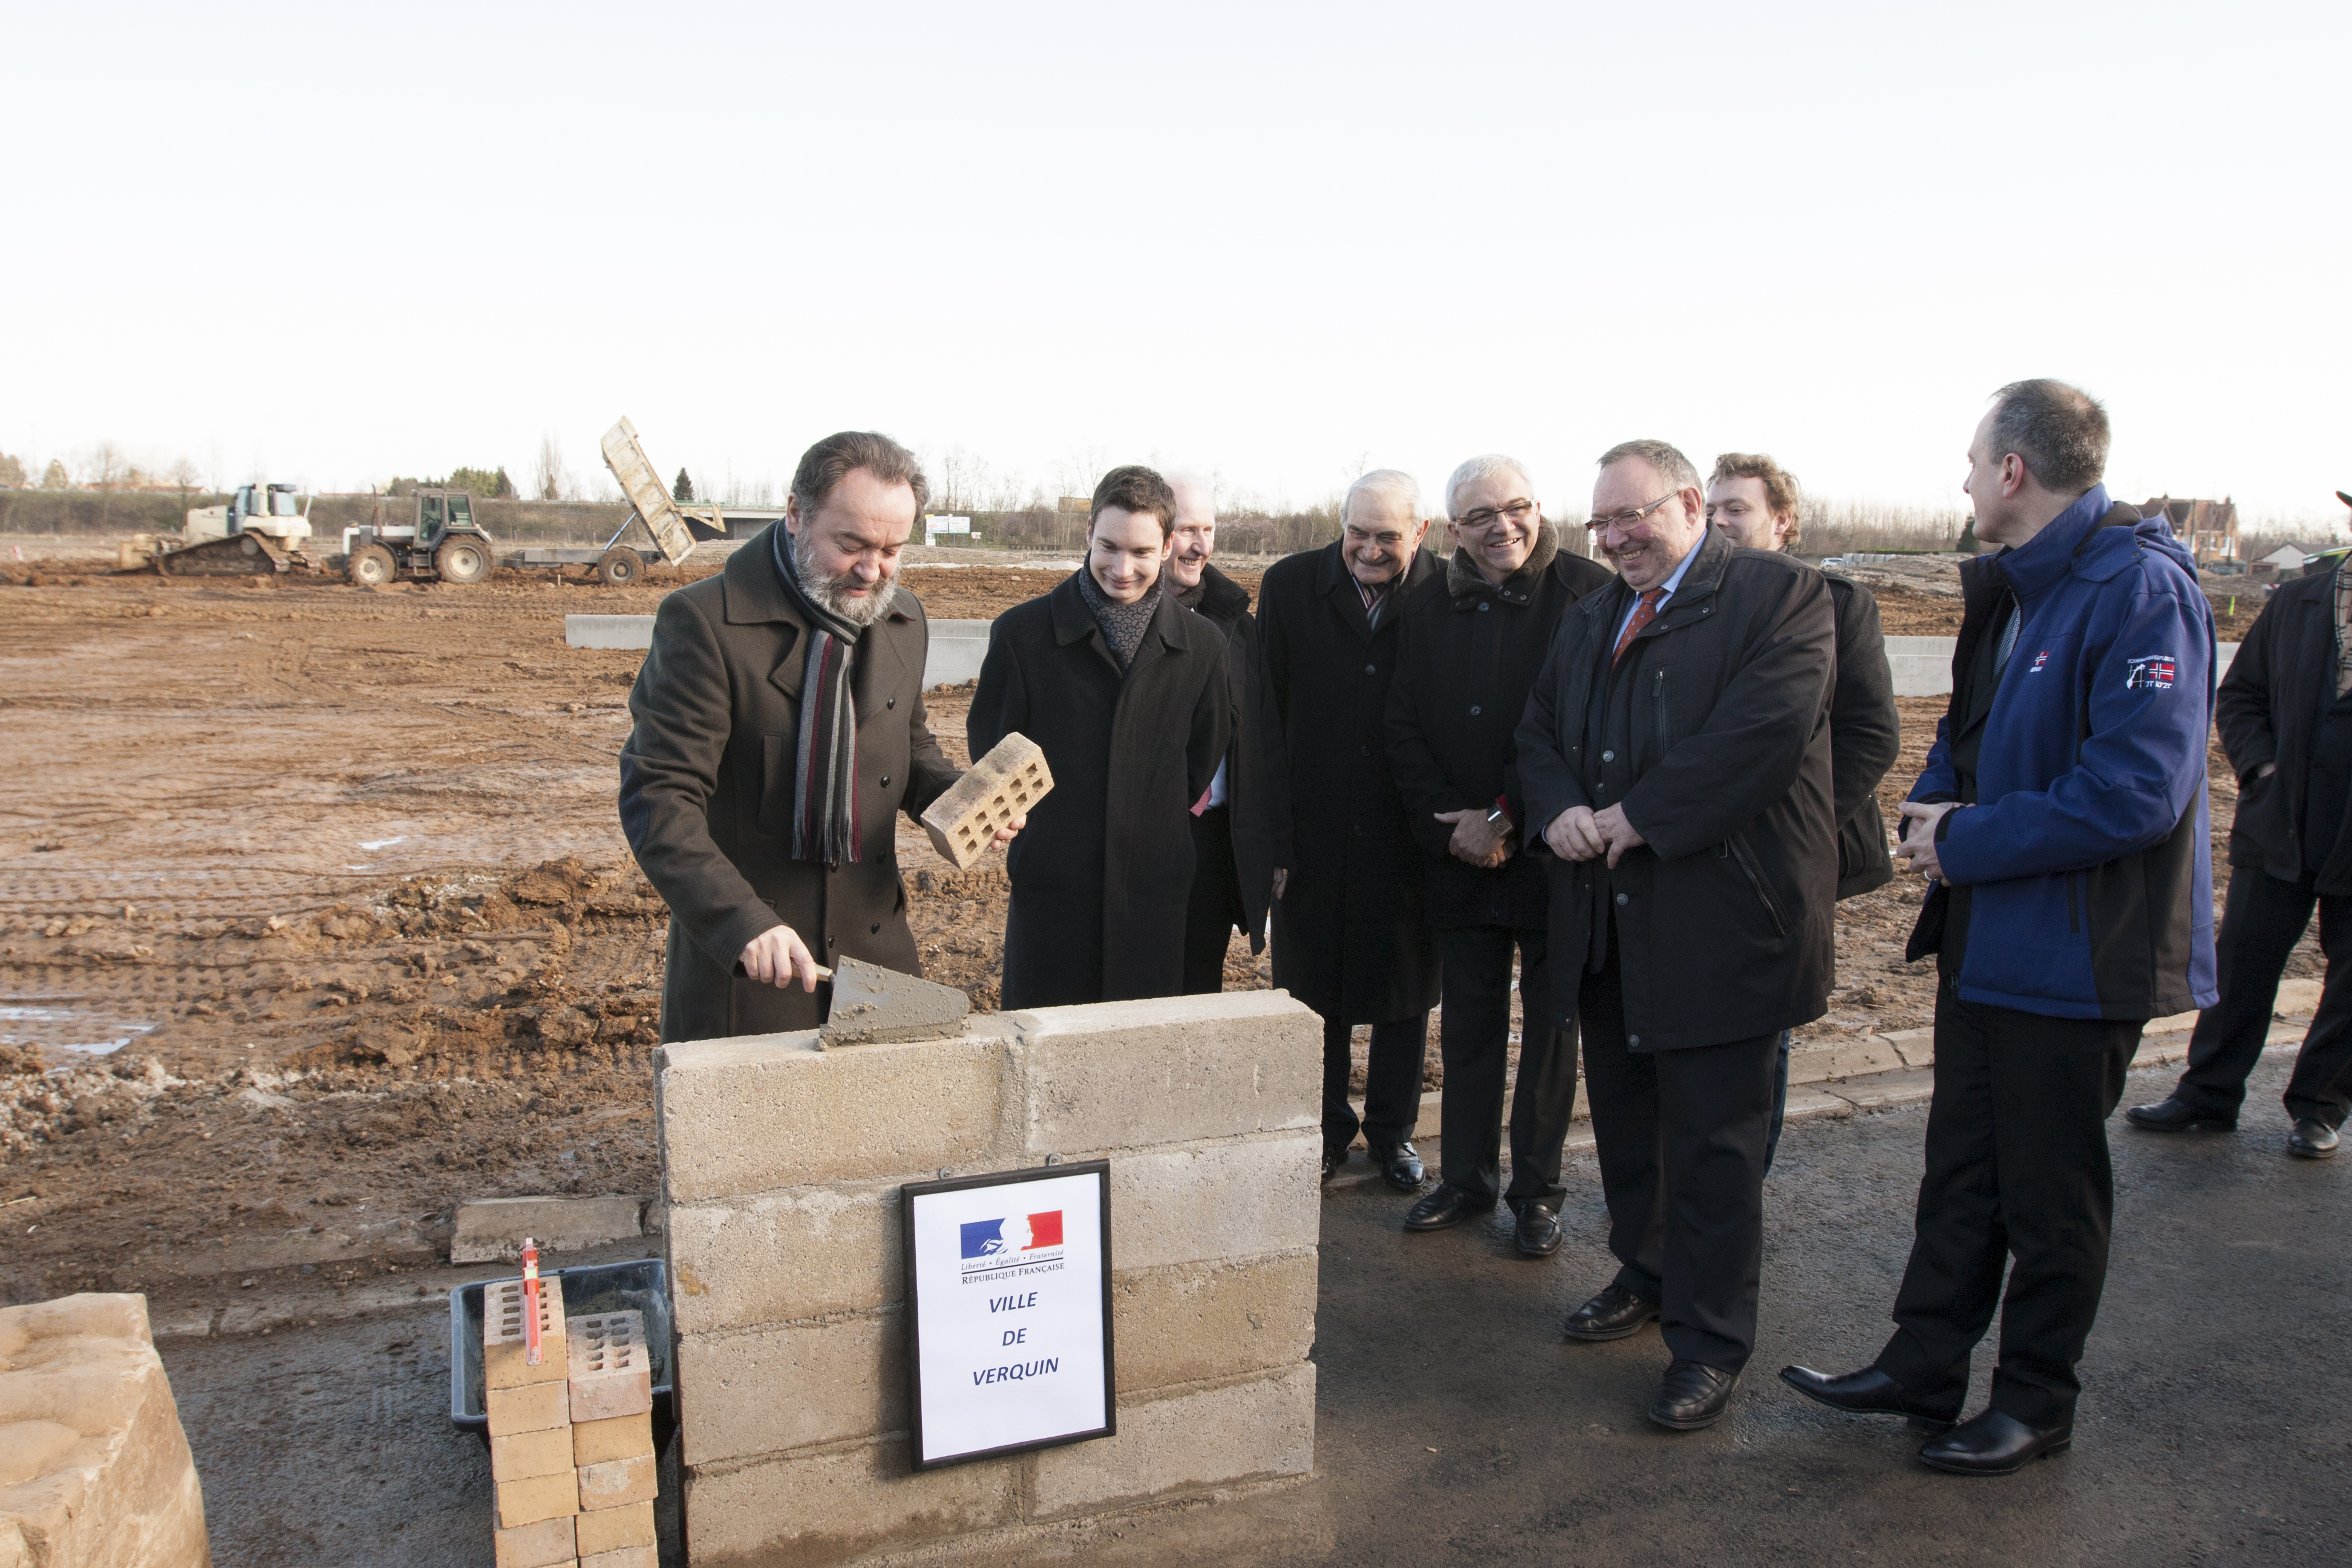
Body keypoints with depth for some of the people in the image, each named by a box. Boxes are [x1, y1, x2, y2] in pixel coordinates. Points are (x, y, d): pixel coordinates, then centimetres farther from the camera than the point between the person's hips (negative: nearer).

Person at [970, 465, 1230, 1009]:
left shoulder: (1202, 646, 4)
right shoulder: (1022, 632, -2)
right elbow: (990, 748, 5)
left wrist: (1150, 824, 12)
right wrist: (1050, 825, 6)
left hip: (1154, 891, 2)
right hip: (1051, 891, -1)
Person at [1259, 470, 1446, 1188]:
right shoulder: (1290, 586, -4)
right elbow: (1270, 718, -5)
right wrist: (1277, 833, -9)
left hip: (1410, 836, 0)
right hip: (1315, 834, 1)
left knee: (1405, 988, 13)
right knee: (1314, 985, 13)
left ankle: (1392, 1130, 32)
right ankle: (1327, 1128, 31)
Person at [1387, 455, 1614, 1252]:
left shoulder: (1588, 595, -10)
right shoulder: (1429, 608, 5)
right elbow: (1405, 730, 5)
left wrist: (1510, 819, -15)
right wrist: (1450, 827, -7)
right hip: (1460, 853, 4)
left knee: (1551, 1022, 9)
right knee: (1467, 1022, 13)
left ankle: (1537, 1188, 23)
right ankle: (1467, 1178, 28)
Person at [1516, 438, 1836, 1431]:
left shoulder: (1780, 595, -7)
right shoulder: (1590, 621, 17)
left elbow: (1763, 731, -20)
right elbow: (1539, 733, 15)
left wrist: (1638, 816, -18)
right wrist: (1558, 809, -6)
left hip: (1717, 916, -7)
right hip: (1606, 917, 7)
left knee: (1714, 1142, 2)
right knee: (1623, 1118, 19)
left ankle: (1709, 1345, 16)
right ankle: (1646, 1276, 40)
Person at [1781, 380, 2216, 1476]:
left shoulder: (2139, 589, -20)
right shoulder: (2005, 588, 9)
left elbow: (2138, 790, -26)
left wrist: (1971, 844, -20)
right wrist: (1933, 805, -2)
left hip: (2075, 952, -8)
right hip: (1985, 934, 9)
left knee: (2049, 1194, 8)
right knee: (1961, 1168, 17)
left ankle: (2036, 1402, 27)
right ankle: (1922, 1369, 30)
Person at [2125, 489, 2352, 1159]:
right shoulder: (2296, 602, 4)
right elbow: (2238, 695, 10)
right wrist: (2261, 765, -5)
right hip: (2279, 828, 2)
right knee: (2241, 965, 7)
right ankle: (2208, 1094, 19)